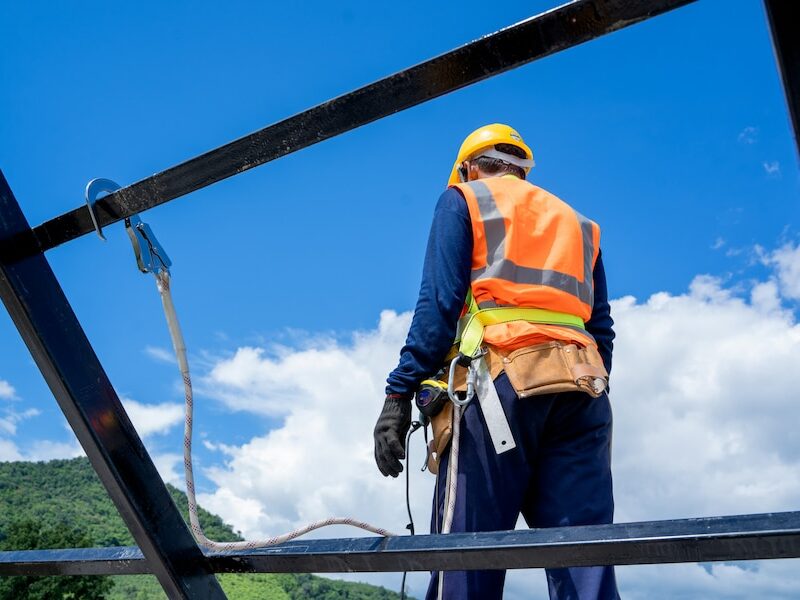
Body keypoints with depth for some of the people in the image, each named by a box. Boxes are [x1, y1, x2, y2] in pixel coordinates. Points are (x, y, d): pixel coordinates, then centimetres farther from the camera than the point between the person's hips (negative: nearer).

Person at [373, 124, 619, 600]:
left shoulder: (463, 199, 15)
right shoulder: (579, 224, 29)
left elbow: (440, 302, -2)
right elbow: (602, 329, 20)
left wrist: (400, 391, -6)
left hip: (501, 381, -4)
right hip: (580, 390, 5)